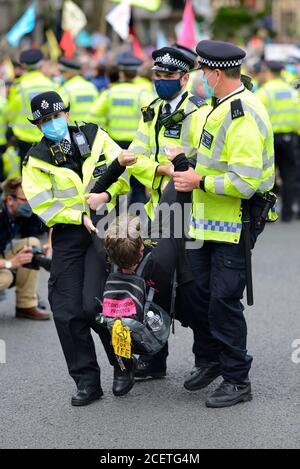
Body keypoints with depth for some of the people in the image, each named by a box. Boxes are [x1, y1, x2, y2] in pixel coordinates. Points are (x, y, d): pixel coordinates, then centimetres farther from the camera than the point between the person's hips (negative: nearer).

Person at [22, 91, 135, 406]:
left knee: (94, 305, -15)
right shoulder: (36, 160, 2)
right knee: (68, 313, -2)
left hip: (103, 227, -2)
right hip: (68, 235, 2)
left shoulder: (94, 137, 5)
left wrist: (105, 194, -15)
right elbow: (44, 206, -5)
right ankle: (87, 382, 10)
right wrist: (81, 217, -16)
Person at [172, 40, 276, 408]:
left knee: (224, 301, -5)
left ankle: (237, 380, 8)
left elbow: (246, 182, -28)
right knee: (196, 292, 16)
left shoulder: (243, 118, -22)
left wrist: (201, 183, -21)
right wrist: (193, 168, 15)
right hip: (208, 222, 10)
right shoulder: (223, 107, 12)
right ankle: (208, 360, 35)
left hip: (235, 226, -10)